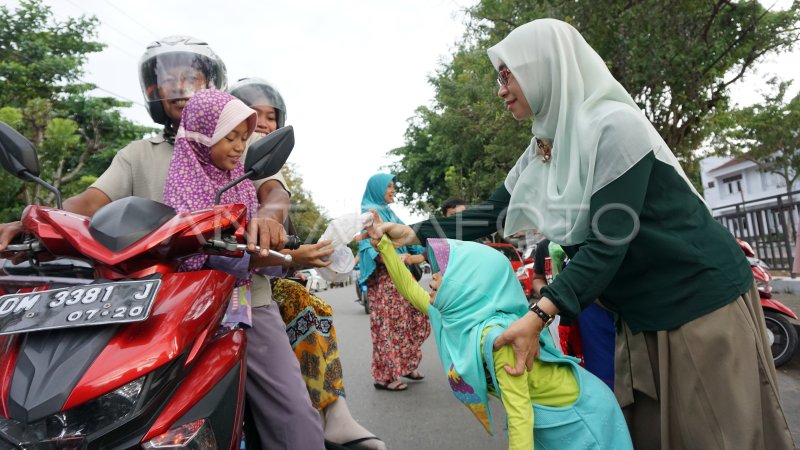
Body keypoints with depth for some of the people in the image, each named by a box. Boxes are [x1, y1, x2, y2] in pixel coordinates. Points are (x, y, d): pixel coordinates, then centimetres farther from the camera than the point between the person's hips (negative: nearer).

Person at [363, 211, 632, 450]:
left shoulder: (495, 335, -33)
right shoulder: (457, 316, -7)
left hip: (577, 418, -7)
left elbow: (520, 415, -30)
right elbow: (410, 290, 5)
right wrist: (382, 242, 2)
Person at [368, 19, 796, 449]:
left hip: (701, 298, -7)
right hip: (641, 315, 7)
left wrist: (538, 315, -32)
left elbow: (607, 244, -25)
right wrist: (416, 234, 6)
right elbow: (490, 213, 9)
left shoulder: (613, 126, -20)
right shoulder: (541, 149, 4)